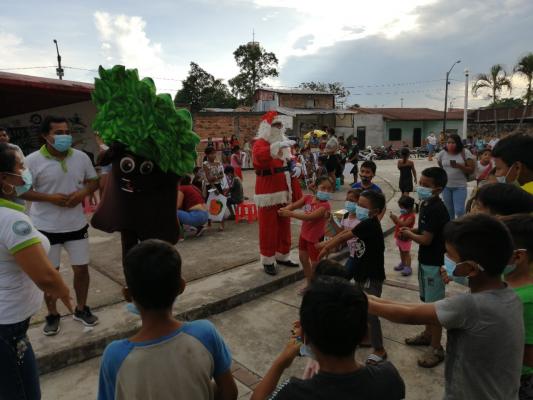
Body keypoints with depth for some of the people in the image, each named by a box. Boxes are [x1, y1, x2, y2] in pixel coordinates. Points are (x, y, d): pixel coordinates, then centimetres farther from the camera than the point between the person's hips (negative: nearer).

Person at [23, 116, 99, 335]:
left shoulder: (81, 157, -3)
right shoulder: (32, 161, -12)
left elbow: (93, 181, 7)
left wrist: (83, 193, -14)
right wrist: (50, 198, -23)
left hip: (77, 224, 3)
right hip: (46, 227, -2)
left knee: (82, 268, 10)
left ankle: (81, 309, 32)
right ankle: (52, 314, 32)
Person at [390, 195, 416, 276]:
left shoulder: (411, 216, -20)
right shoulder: (403, 214, 7)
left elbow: (404, 224, -32)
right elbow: (397, 223, 9)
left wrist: (396, 218, -37)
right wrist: (394, 219, -8)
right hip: (399, 236, 8)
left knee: (406, 252, -1)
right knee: (401, 251, 20)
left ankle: (408, 267, 5)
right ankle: (403, 264, 35)